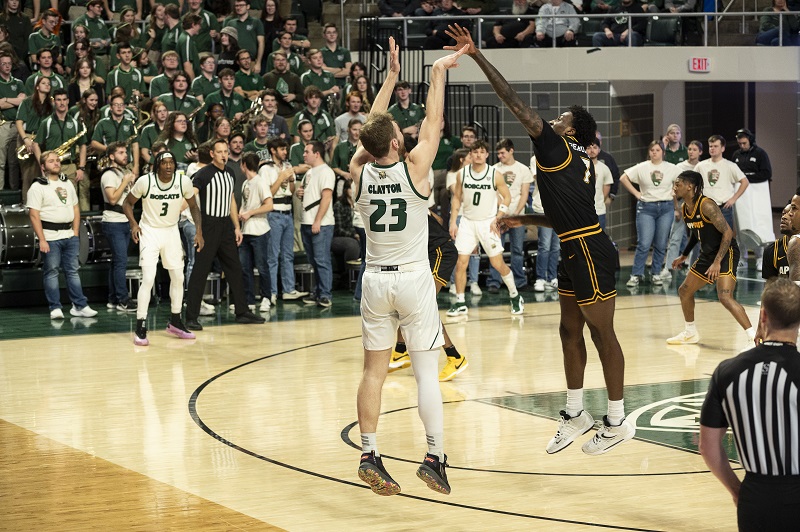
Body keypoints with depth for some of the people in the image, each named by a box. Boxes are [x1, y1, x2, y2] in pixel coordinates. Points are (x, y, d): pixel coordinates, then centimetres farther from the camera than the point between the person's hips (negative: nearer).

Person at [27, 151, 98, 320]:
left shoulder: (67, 184, 15)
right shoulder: (38, 187, -5)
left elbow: (75, 209, 18)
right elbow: (34, 215, -10)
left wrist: (75, 233, 9)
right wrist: (42, 240, -16)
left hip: (69, 235, 5)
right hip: (50, 237, -5)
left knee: (73, 271, 7)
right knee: (51, 272, -1)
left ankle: (80, 306, 9)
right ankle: (55, 308, 3)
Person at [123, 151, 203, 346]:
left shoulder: (184, 181, -12)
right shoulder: (145, 181, -18)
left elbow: (193, 206, 5)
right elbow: (128, 203, -3)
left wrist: (199, 231, -5)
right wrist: (133, 223, -18)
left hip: (172, 231, 4)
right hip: (149, 232, -4)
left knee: (178, 277, 11)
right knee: (148, 279, -15)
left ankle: (175, 322, 28)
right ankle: (140, 328, -9)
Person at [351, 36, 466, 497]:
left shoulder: (360, 172, -2)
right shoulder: (413, 168, -12)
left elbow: (372, 129, 13)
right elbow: (434, 121, -3)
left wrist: (392, 76, 18)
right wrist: (438, 72, 6)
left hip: (376, 280, 4)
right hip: (413, 279, -4)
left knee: (374, 371, 8)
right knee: (427, 372, 0)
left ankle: (370, 455, 5)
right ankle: (435, 456, -5)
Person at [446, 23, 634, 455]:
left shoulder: (558, 149, -10)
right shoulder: (578, 162, 16)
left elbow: (514, 103, -16)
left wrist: (476, 55, -16)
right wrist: (524, 220, 28)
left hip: (590, 254, -10)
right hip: (576, 253, 10)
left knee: (602, 334, -3)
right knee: (570, 331, 15)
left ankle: (617, 422, 4)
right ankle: (575, 414, 24)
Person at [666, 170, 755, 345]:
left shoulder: (706, 205, -22)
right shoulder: (685, 209, 5)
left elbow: (727, 232, -24)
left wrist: (717, 262, -27)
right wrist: (684, 256, 30)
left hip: (726, 254, -10)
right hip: (707, 255, 10)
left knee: (725, 297, -24)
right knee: (684, 291, 17)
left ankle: (754, 337, -22)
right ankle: (690, 333, 37)